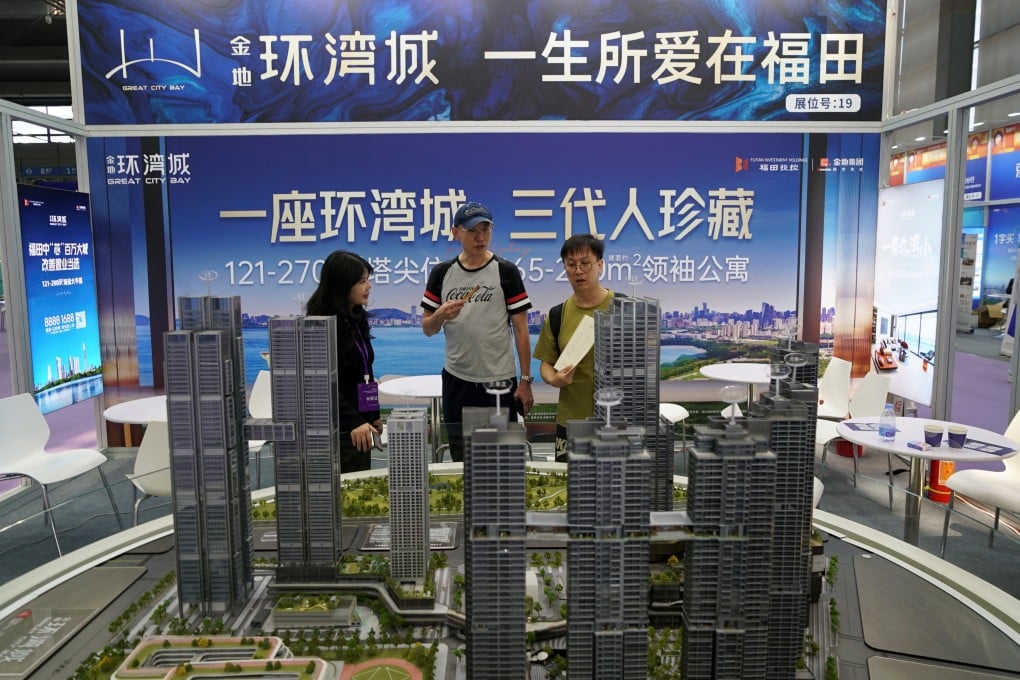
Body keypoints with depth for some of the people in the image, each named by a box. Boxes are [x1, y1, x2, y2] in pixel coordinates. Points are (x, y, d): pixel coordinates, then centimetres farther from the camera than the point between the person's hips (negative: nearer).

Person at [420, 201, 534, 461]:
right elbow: (427, 328, 7)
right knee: (460, 457, 14)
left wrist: (525, 380, -8)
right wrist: (441, 315, -15)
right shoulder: (441, 273, 4)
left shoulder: (506, 271, -4)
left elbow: (520, 328, -4)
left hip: (500, 380, -3)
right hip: (456, 379, 3)